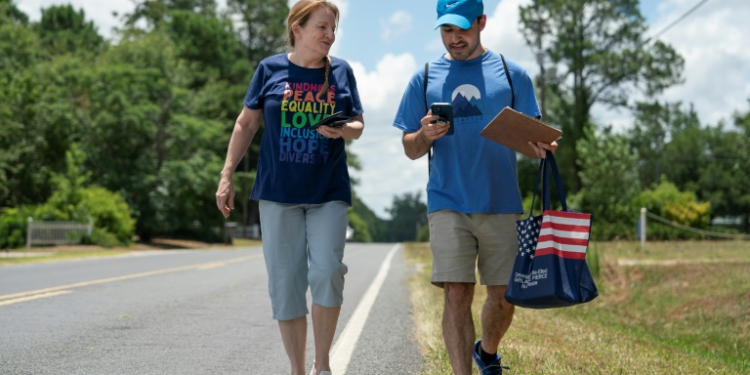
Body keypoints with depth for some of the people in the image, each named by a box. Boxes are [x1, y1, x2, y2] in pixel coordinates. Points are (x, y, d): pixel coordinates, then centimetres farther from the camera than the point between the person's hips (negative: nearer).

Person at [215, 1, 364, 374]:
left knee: (327, 271, -15)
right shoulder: (270, 68, 1)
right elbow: (246, 123, 7)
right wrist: (226, 176, 3)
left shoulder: (341, 71, 5)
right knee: (285, 282, 2)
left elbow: (358, 124, 10)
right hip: (278, 191, 0)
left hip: (329, 192, 0)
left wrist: (343, 130, -14)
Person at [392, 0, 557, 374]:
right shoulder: (425, 78, 8)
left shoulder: (511, 73, 7)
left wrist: (541, 146, -16)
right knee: (456, 295, -8)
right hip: (448, 205, -1)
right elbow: (410, 150, 8)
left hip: (502, 204, 1)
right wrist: (425, 136, -15)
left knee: (503, 296, 7)